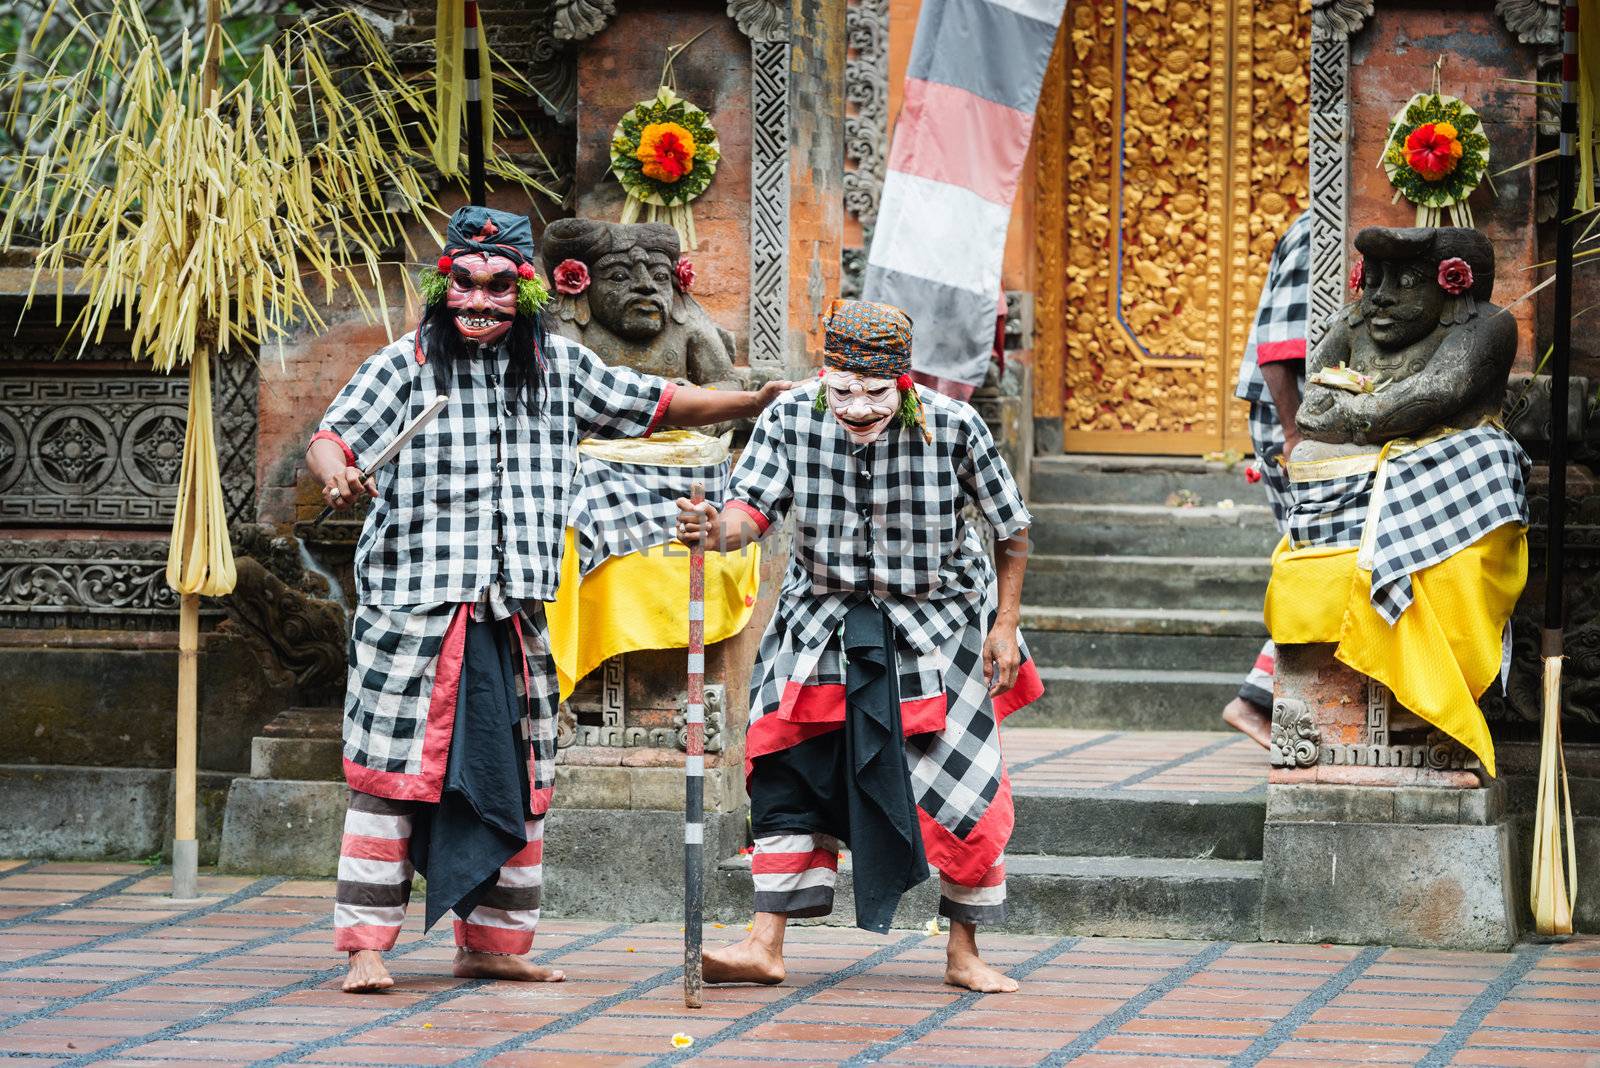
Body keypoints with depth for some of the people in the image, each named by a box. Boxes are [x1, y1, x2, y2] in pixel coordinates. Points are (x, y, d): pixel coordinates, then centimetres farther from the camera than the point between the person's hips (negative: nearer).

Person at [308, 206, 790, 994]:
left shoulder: (559, 368, 11)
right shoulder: (406, 365, -2)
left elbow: (652, 404, 19)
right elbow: (333, 435, -12)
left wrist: (753, 402, 12)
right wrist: (336, 474, -35)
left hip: (514, 616, 5)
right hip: (413, 605, -5)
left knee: (514, 780, 10)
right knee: (392, 775, -6)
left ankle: (491, 943, 20)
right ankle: (366, 945, -3)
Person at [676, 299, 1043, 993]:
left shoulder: (953, 427, -19)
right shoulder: (789, 421, -15)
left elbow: (1011, 529, -6)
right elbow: (751, 509, -24)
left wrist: (1005, 625, -7)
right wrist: (718, 531, -47)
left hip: (936, 624, -1)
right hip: (823, 623, 2)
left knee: (964, 792, -3)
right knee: (785, 775, -4)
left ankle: (963, 953, 11)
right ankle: (766, 945, 2)